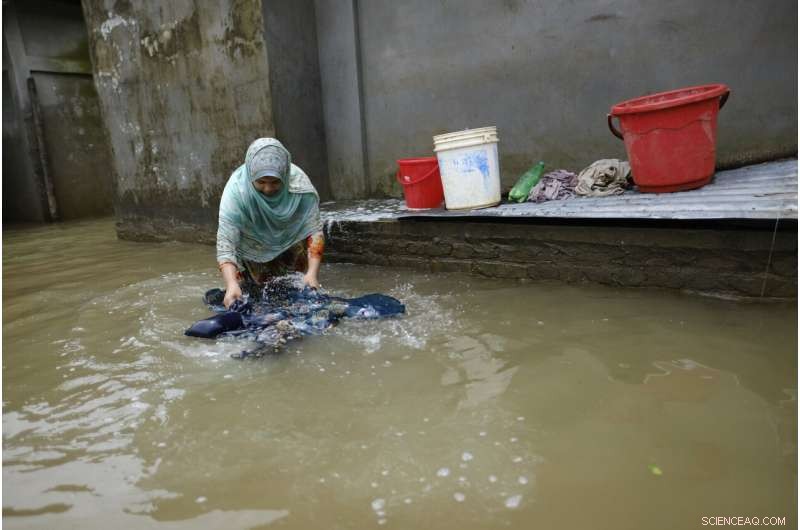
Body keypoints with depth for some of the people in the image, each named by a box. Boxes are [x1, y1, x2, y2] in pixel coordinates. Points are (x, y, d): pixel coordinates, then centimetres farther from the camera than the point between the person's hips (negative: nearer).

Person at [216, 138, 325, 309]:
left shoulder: (299, 183, -32)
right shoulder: (236, 190, -36)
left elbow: (314, 230, -30)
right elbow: (225, 241, -38)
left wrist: (312, 273, -43)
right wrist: (231, 284, -52)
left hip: (290, 242, 1)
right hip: (252, 250, -1)